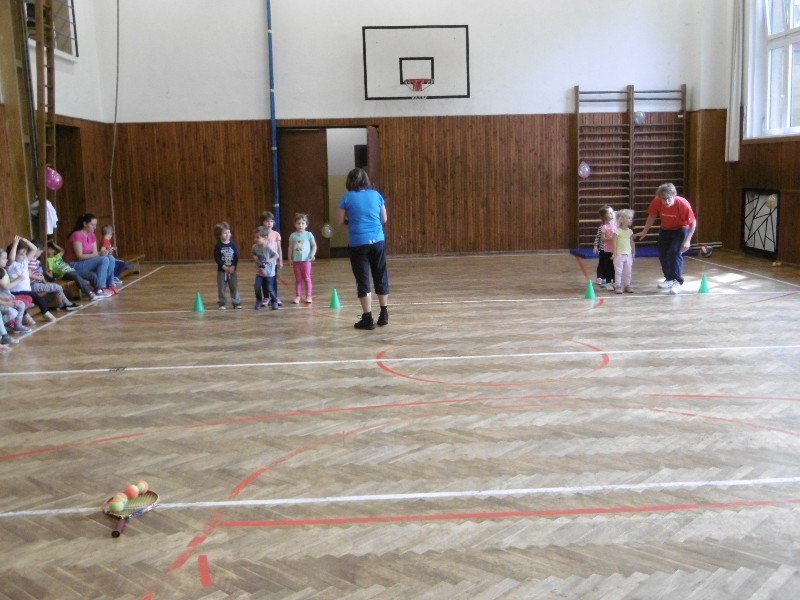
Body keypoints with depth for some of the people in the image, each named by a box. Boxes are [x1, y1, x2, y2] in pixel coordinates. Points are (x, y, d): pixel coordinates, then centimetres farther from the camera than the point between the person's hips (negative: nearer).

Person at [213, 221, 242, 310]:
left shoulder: (233, 245, 1)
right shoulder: (218, 246, -5)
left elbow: (236, 257, -2)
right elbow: (217, 259, -9)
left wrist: (233, 267, -14)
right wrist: (224, 267, -16)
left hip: (232, 270, 2)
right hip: (221, 270, -2)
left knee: (234, 287, 5)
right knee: (221, 288, 3)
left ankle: (236, 303, 13)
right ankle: (222, 304, 12)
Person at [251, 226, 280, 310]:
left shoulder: (268, 248, -20)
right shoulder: (255, 247, -4)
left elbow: (276, 255, -17)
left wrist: (269, 260, -29)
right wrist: (254, 258, -5)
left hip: (269, 272, -4)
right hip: (259, 272, 4)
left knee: (270, 289, 0)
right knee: (257, 287, -5)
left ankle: (274, 302, 21)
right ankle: (259, 302, 15)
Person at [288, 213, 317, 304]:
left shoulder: (309, 235, -2)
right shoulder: (293, 236, 3)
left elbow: (314, 246, 0)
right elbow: (290, 248, 7)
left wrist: (312, 254, -14)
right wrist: (290, 259, 4)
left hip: (306, 260, -2)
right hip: (296, 261, 2)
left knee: (307, 278, 3)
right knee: (298, 279, 8)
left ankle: (308, 296, 9)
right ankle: (297, 296, 12)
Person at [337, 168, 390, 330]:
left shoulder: (347, 198, -2)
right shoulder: (375, 195, 5)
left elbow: (341, 221, 2)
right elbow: (384, 219, 11)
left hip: (358, 244, -3)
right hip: (378, 241, 3)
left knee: (363, 280, 3)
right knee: (381, 277, 14)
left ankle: (367, 318, 2)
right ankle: (384, 315, 20)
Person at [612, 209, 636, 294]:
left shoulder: (630, 231, 7)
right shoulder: (617, 231, -10)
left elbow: (632, 242, 14)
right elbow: (615, 243, -11)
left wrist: (633, 253, 14)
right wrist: (615, 253, -13)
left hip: (628, 255, 6)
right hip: (619, 254, -6)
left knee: (628, 272, 9)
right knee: (618, 271, -4)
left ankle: (627, 285, 17)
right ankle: (617, 286, -1)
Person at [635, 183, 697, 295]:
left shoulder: (683, 204, -33)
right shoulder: (656, 202, -25)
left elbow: (693, 223, -22)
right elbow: (652, 216, -4)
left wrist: (687, 240, -27)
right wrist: (644, 231, -4)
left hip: (680, 229, -5)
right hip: (665, 230, 5)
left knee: (675, 253, -20)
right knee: (662, 254, 8)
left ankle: (677, 282, -15)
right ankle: (669, 279, 26)